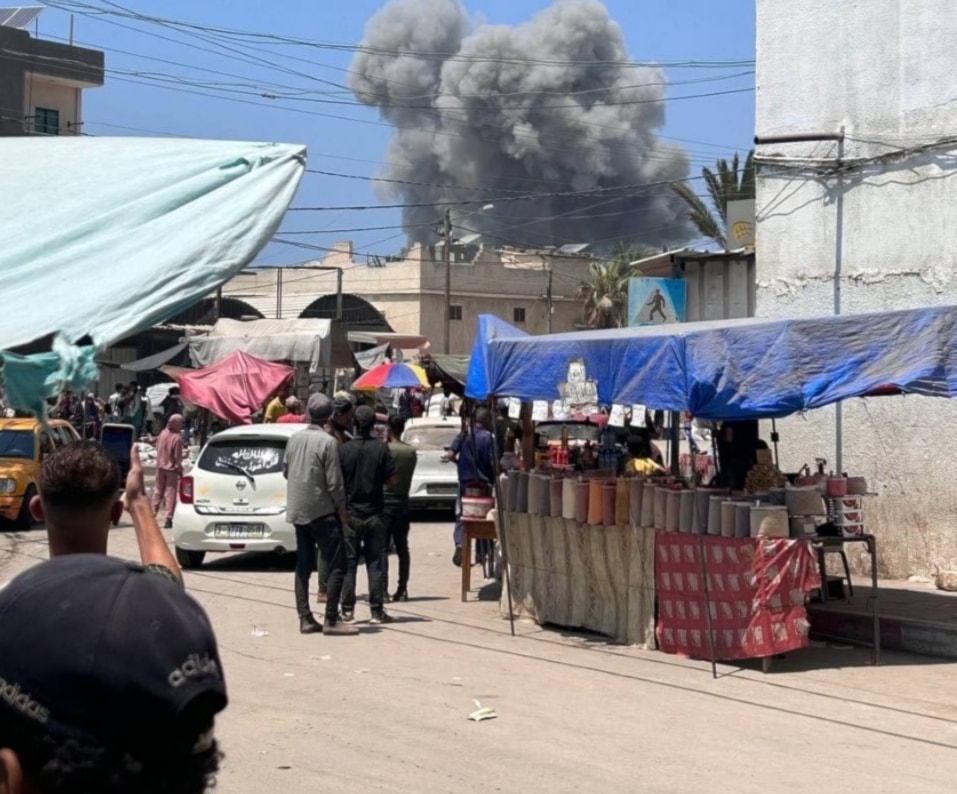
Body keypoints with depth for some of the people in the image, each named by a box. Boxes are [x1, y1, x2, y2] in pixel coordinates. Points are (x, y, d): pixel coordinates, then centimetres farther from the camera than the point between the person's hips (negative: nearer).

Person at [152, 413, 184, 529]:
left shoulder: (163, 433, -3)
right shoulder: (177, 438, -20)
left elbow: (157, 447, 9)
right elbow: (178, 457, -17)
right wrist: (180, 470, -7)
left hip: (160, 466, 5)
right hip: (171, 468, -5)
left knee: (158, 491, 17)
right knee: (170, 493, 1)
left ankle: (152, 515, 19)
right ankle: (169, 519, 0)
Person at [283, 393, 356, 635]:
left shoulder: (294, 439, 5)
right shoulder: (328, 442, -13)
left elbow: (286, 471, 14)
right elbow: (334, 482, -15)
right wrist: (342, 510, -4)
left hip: (297, 511, 7)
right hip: (321, 511, -7)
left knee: (303, 565, 12)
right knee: (337, 566, -3)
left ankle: (305, 618, 11)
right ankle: (331, 620, -7)